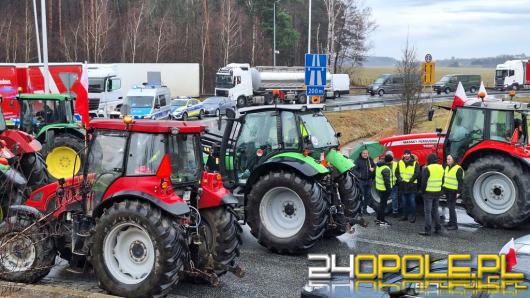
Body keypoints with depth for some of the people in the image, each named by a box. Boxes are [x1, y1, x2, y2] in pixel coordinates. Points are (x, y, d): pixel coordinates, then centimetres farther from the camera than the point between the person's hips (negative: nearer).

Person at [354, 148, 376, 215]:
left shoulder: (370, 160, 8)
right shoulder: (358, 160, -8)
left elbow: (374, 165, 21)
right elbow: (354, 169, -11)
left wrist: (373, 168, -1)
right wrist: (358, 175, -26)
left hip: (369, 180, 6)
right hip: (361, 180, -6)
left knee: (368, 195, 12)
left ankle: (364, 209, 23)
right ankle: (359, 209, 3)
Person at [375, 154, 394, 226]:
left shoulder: (379, 165, 7)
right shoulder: (386, 169, -24)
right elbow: (386, 181, -26)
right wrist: (389, 189, -19)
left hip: (379, 187, 10)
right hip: (384, 189, -10)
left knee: (381, 203, 21)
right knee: (383, 204, -1)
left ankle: (378, 219, 29)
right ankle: (382, 221, 5)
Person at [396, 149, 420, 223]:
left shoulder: (415, 163, -5)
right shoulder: (400, 163, 6)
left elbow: (417, 174, -9)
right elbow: (397, 172, 7)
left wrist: (410, 180, -18)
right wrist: (400, 179, -9)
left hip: (412, 185, -4)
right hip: (403, 185, 4)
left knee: (412, 201, -1)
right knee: (404, 202, 12)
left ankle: (413, 216, 6)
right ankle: (405, 215, 22)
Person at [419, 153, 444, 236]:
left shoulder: (427, 169, -14)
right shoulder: (441, 168, 7)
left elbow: (424, 182, -14)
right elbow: (442, 180, 14)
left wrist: (423, 191, -2)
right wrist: (439, 188, 17)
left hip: (429, 193, -6)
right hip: (438, 192, 6)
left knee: (428, 212, -2)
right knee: (435, 211, 17)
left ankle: (427, 230, -3)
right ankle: (438, 228, 19)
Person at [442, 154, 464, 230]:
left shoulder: (458, 169, -13)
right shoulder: (447, 168, 12)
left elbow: (460, 181, -15)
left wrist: (459, 192, -19)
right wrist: (443, 187, 19)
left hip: (453, 191, -8)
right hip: (447, 190, 8)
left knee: (451, 207, -9)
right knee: (450, 207, 15)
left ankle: (454, 225, -4)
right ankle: (451, 222, 24)